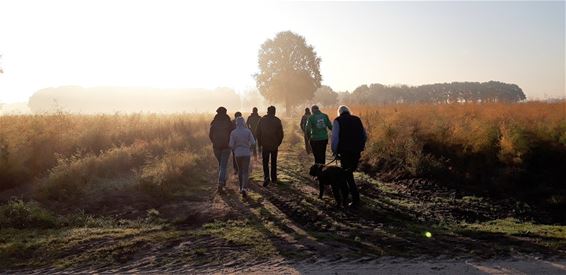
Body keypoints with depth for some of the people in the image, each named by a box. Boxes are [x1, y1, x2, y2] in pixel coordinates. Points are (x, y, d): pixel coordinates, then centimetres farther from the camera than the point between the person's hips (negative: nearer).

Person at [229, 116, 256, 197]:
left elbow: (231, 145, -6)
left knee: (240, 170, 19)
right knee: (246, 171, 2)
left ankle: (241, 187, 28)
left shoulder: (233, 132, -6)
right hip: (246, 153, -1)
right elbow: (253, 142, -7)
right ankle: (244, 188, -17)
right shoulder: (248, 131, -6)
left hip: (237, 153, 1)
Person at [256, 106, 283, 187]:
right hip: (274, 145, 1)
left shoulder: (262, 120, -2)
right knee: (274, 162, 14)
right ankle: (274, 178, 19)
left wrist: (260, 143, 9)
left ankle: (266, 177, -16)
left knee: (265, 162, 3)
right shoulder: (277, 121, -3)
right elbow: (281, 134, -3)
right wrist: (278, 143, 10)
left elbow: (258, 133, 0)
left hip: (265, 145, -1)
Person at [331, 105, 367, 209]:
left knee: (348, 176, 2)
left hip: (345, 152, -4)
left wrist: (335, 152, 0)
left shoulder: (338, 121, -2)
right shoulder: (357, 119, 11)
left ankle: (356, 201, -3)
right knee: (349, 172, 23)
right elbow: (365, 136, 13)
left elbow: (335, 138, -10)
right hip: (357, 152, 4)